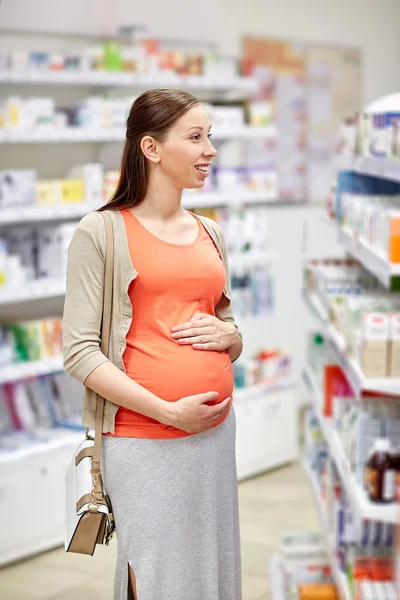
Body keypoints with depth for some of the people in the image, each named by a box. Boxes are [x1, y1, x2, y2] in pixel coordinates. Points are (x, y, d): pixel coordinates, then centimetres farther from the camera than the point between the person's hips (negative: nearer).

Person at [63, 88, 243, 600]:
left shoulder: (210, 234, 13)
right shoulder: (100, 232, -5)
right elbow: (79, 350, -10)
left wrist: (227, 335, -2)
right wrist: (167, 410, -17)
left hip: (217, 431, 6)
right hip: (143, 440, -6)